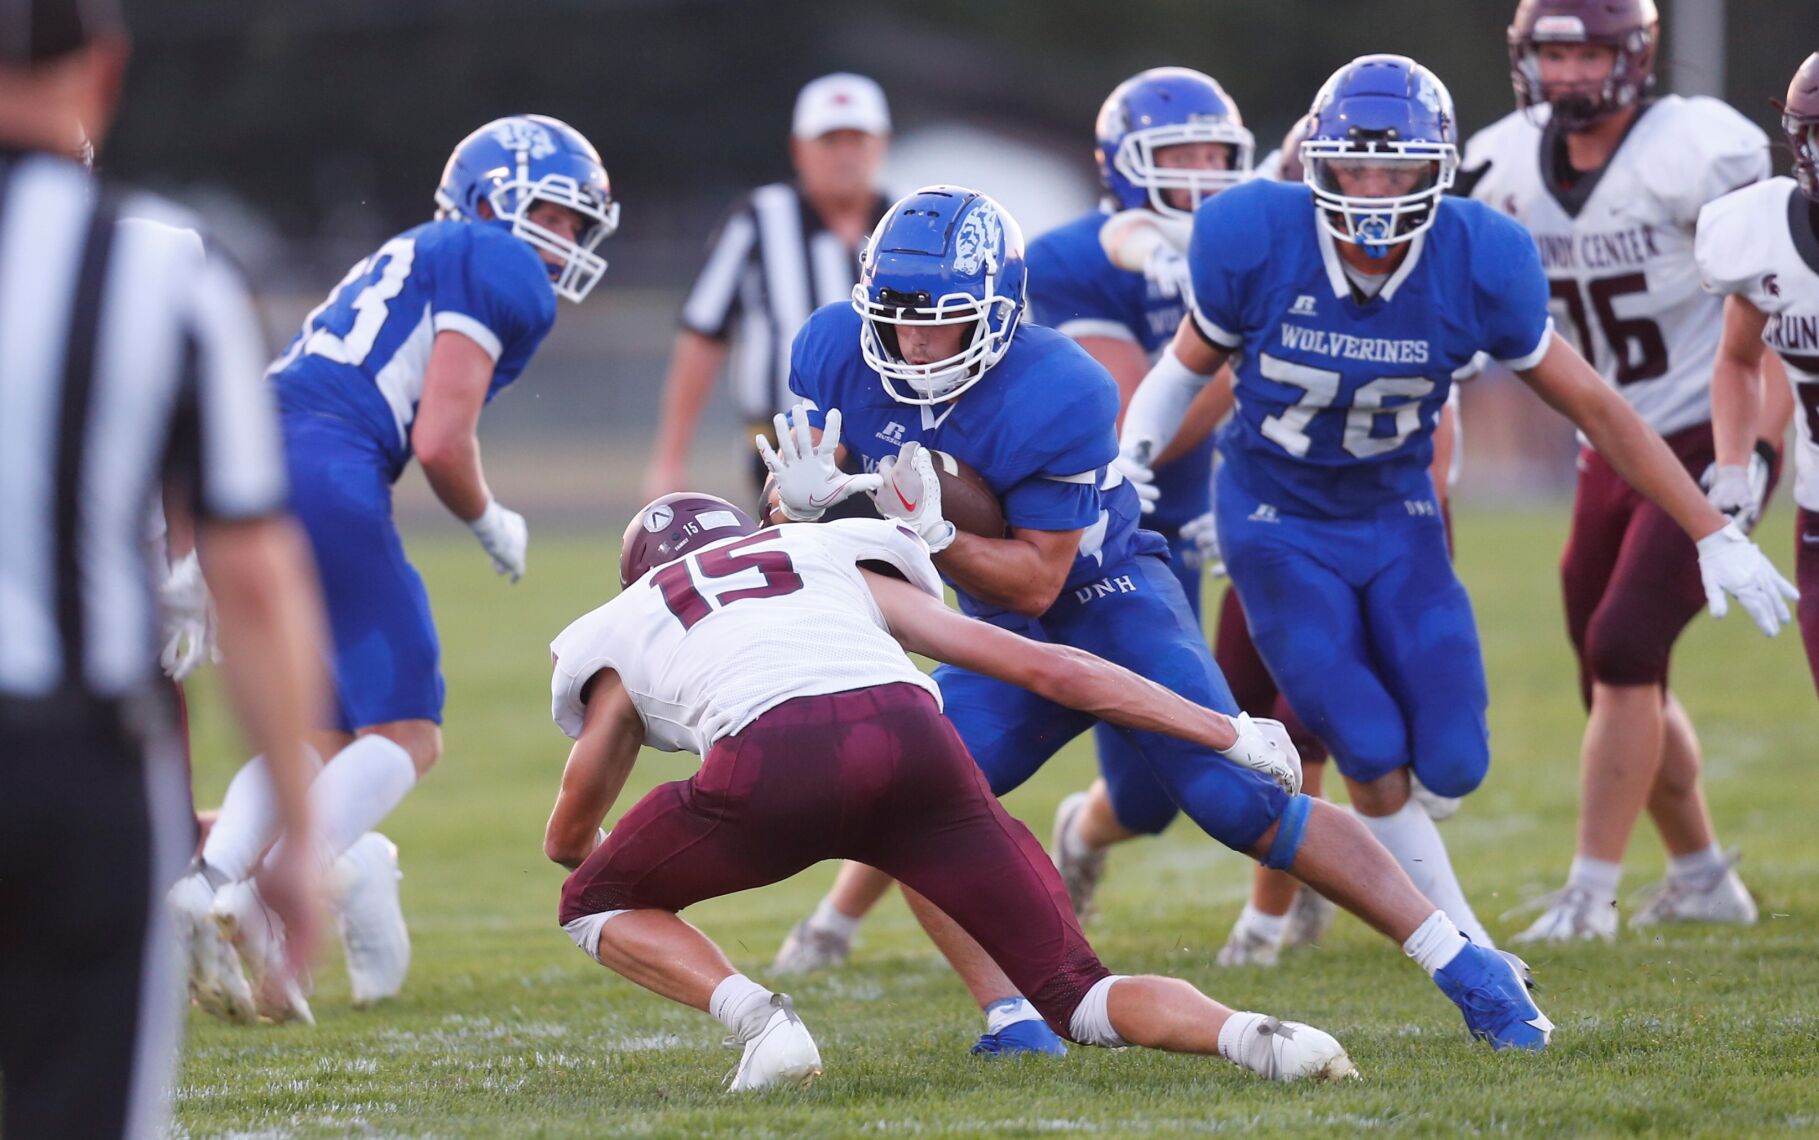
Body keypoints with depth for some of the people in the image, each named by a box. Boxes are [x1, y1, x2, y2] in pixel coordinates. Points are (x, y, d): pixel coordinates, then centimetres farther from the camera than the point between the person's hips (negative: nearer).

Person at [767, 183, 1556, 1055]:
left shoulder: (1055, 396, -29)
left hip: (1110, 597, -5)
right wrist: (804, 503, -30)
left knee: (1241, 802, -16)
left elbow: (1036, 581, -24)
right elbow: (792, 497, -5)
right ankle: (1010, 1018, -10)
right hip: (1008, 640, 5)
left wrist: (926, 528, -39)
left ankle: (1461, 965, -8)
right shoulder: (835, 357, -14)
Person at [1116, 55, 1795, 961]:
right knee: (1373, 753, -13)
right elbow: (1191, 363, -1)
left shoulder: (1477, 264, -19)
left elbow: (1592, 406, -8)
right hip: (1277, 522, -2)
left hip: (1395, 520, 2)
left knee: (1451, 761, -6)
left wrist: (1713, 535, -6)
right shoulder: (1257, 242, -23)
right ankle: (1462, 950, 7)